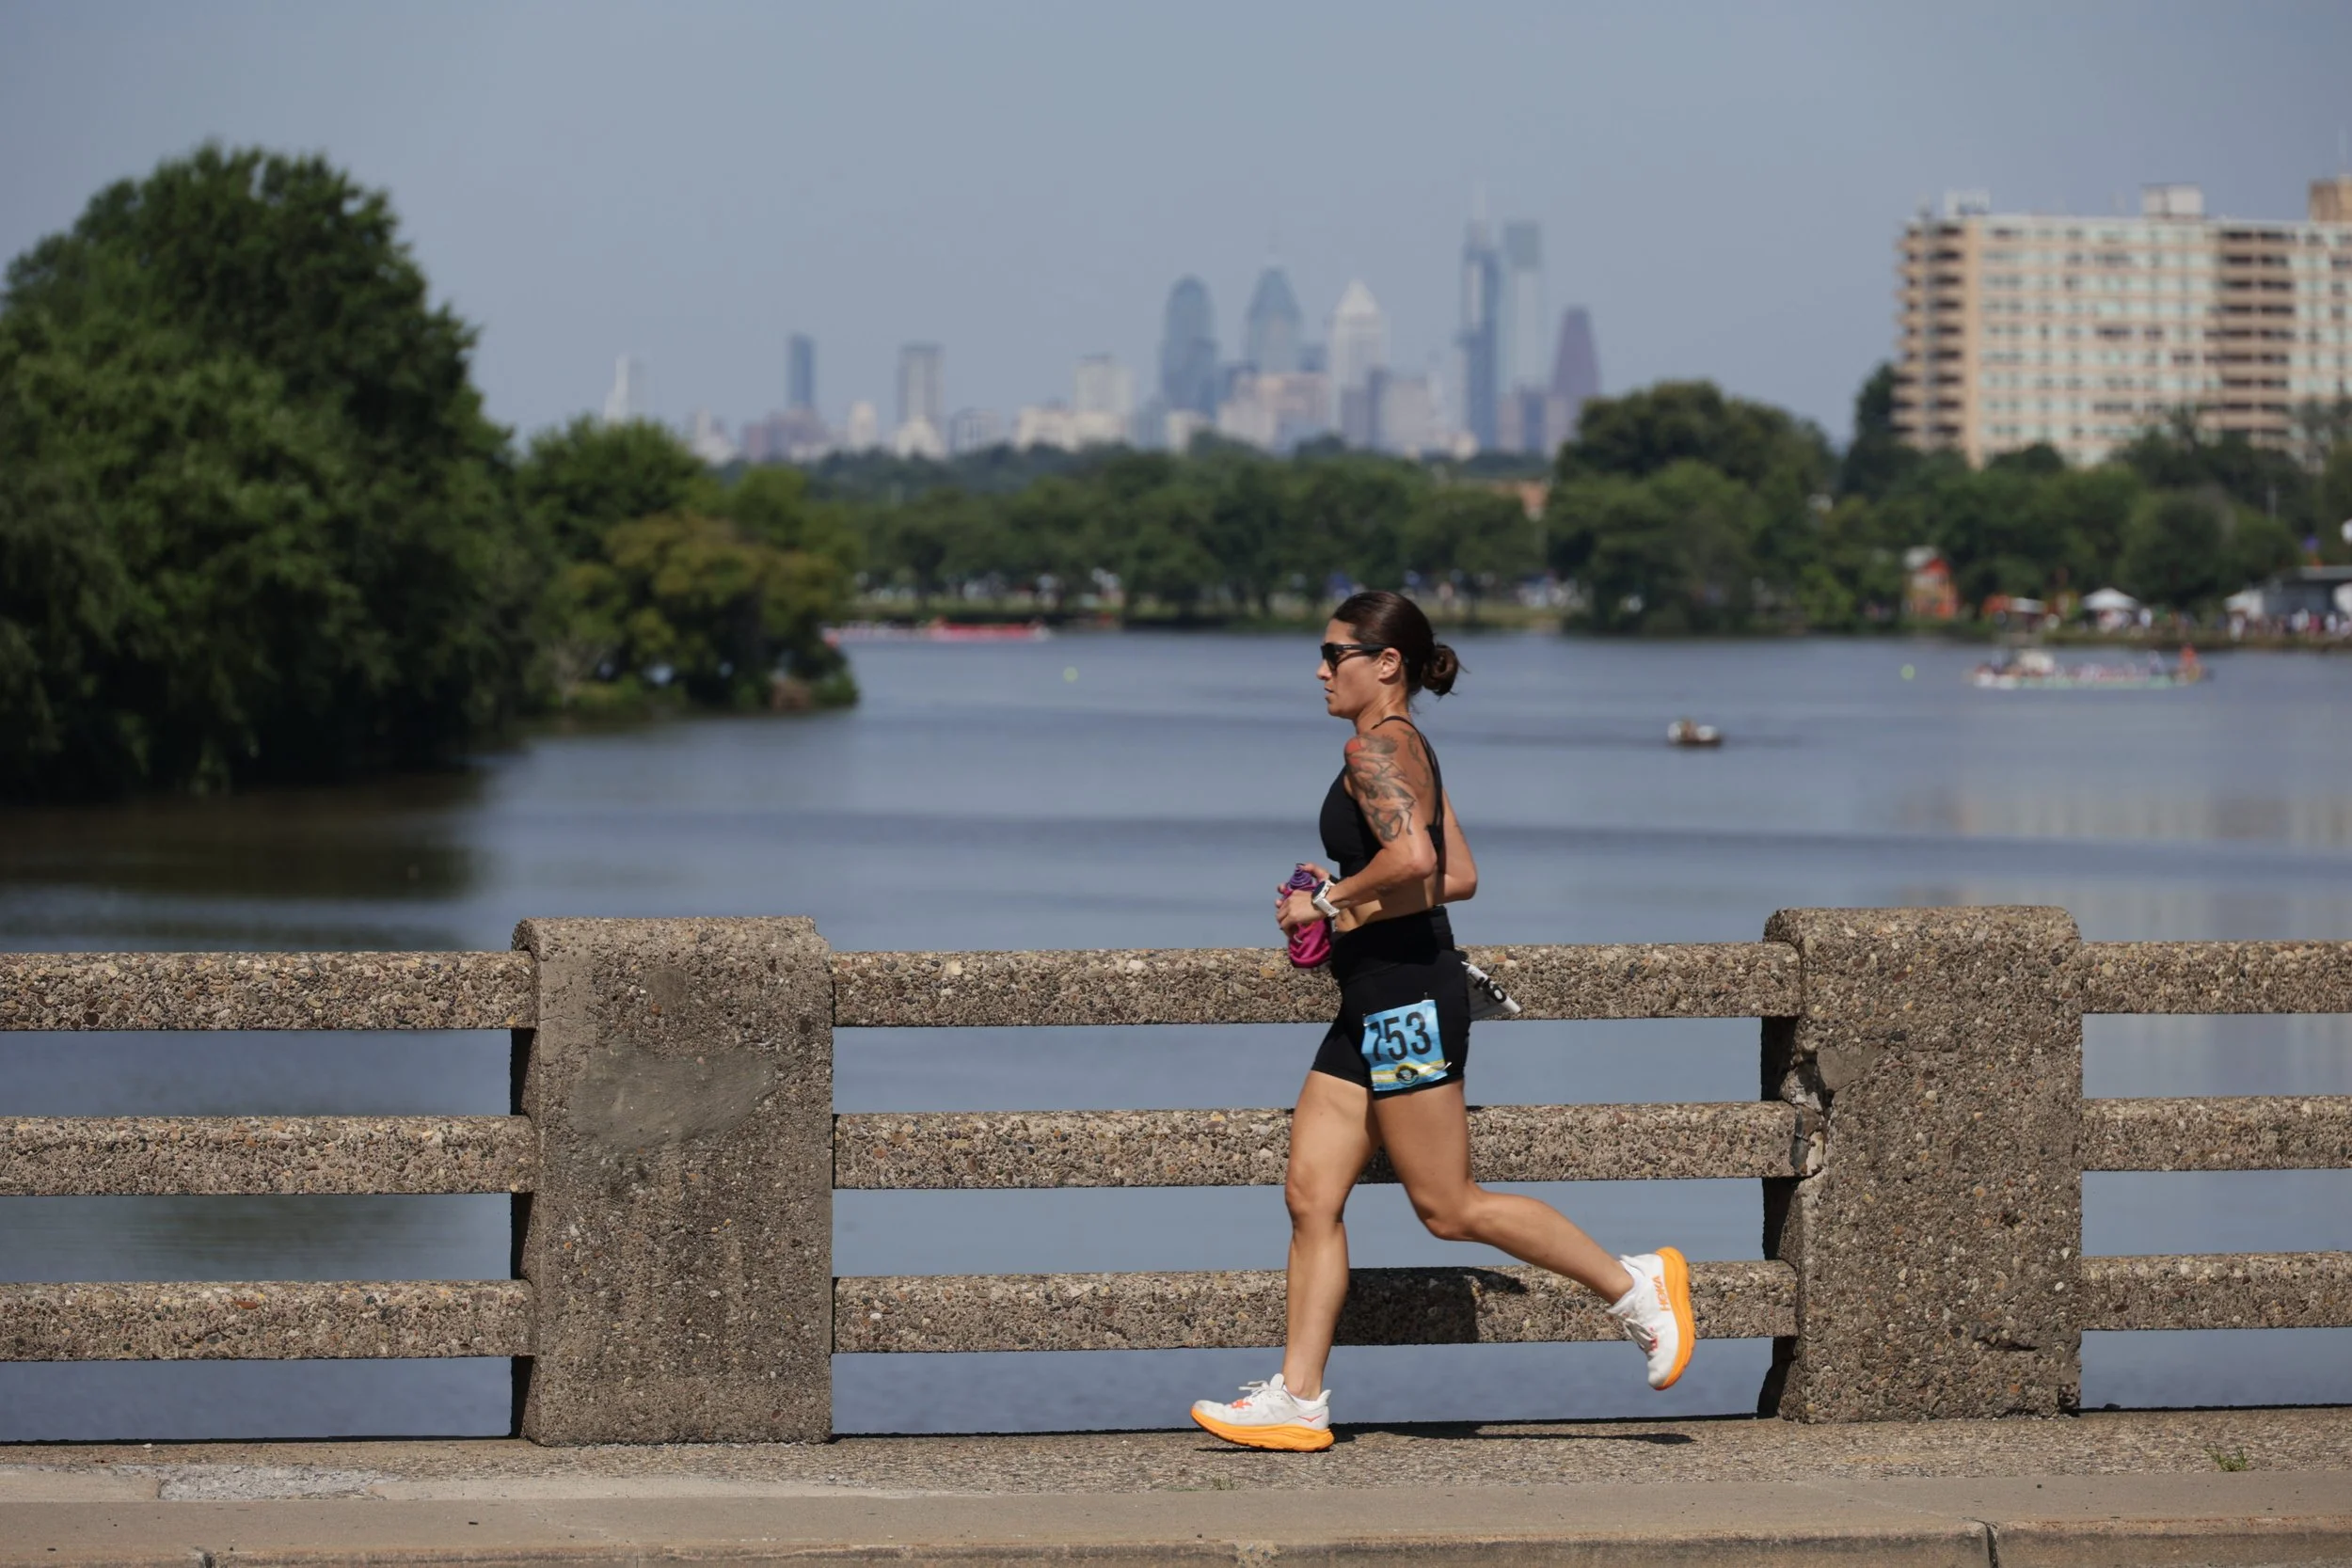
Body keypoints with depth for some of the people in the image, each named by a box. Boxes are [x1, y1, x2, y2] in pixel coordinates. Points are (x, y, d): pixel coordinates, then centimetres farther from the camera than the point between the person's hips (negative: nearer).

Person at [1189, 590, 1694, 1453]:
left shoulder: (1377, 749, -14)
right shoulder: (1410, 750, 16)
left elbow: (1413, 859, -30)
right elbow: (1457, 876, 19)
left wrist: (1332, 898, -16)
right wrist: (1351, 902, 12)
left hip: (1408, 999, -11)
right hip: (1375, 1007, 11)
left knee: (1447, 1205, -4)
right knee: (1310, 1196, 6)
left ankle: (1631, 1283, 6)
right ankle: (1298, 1398, 5)